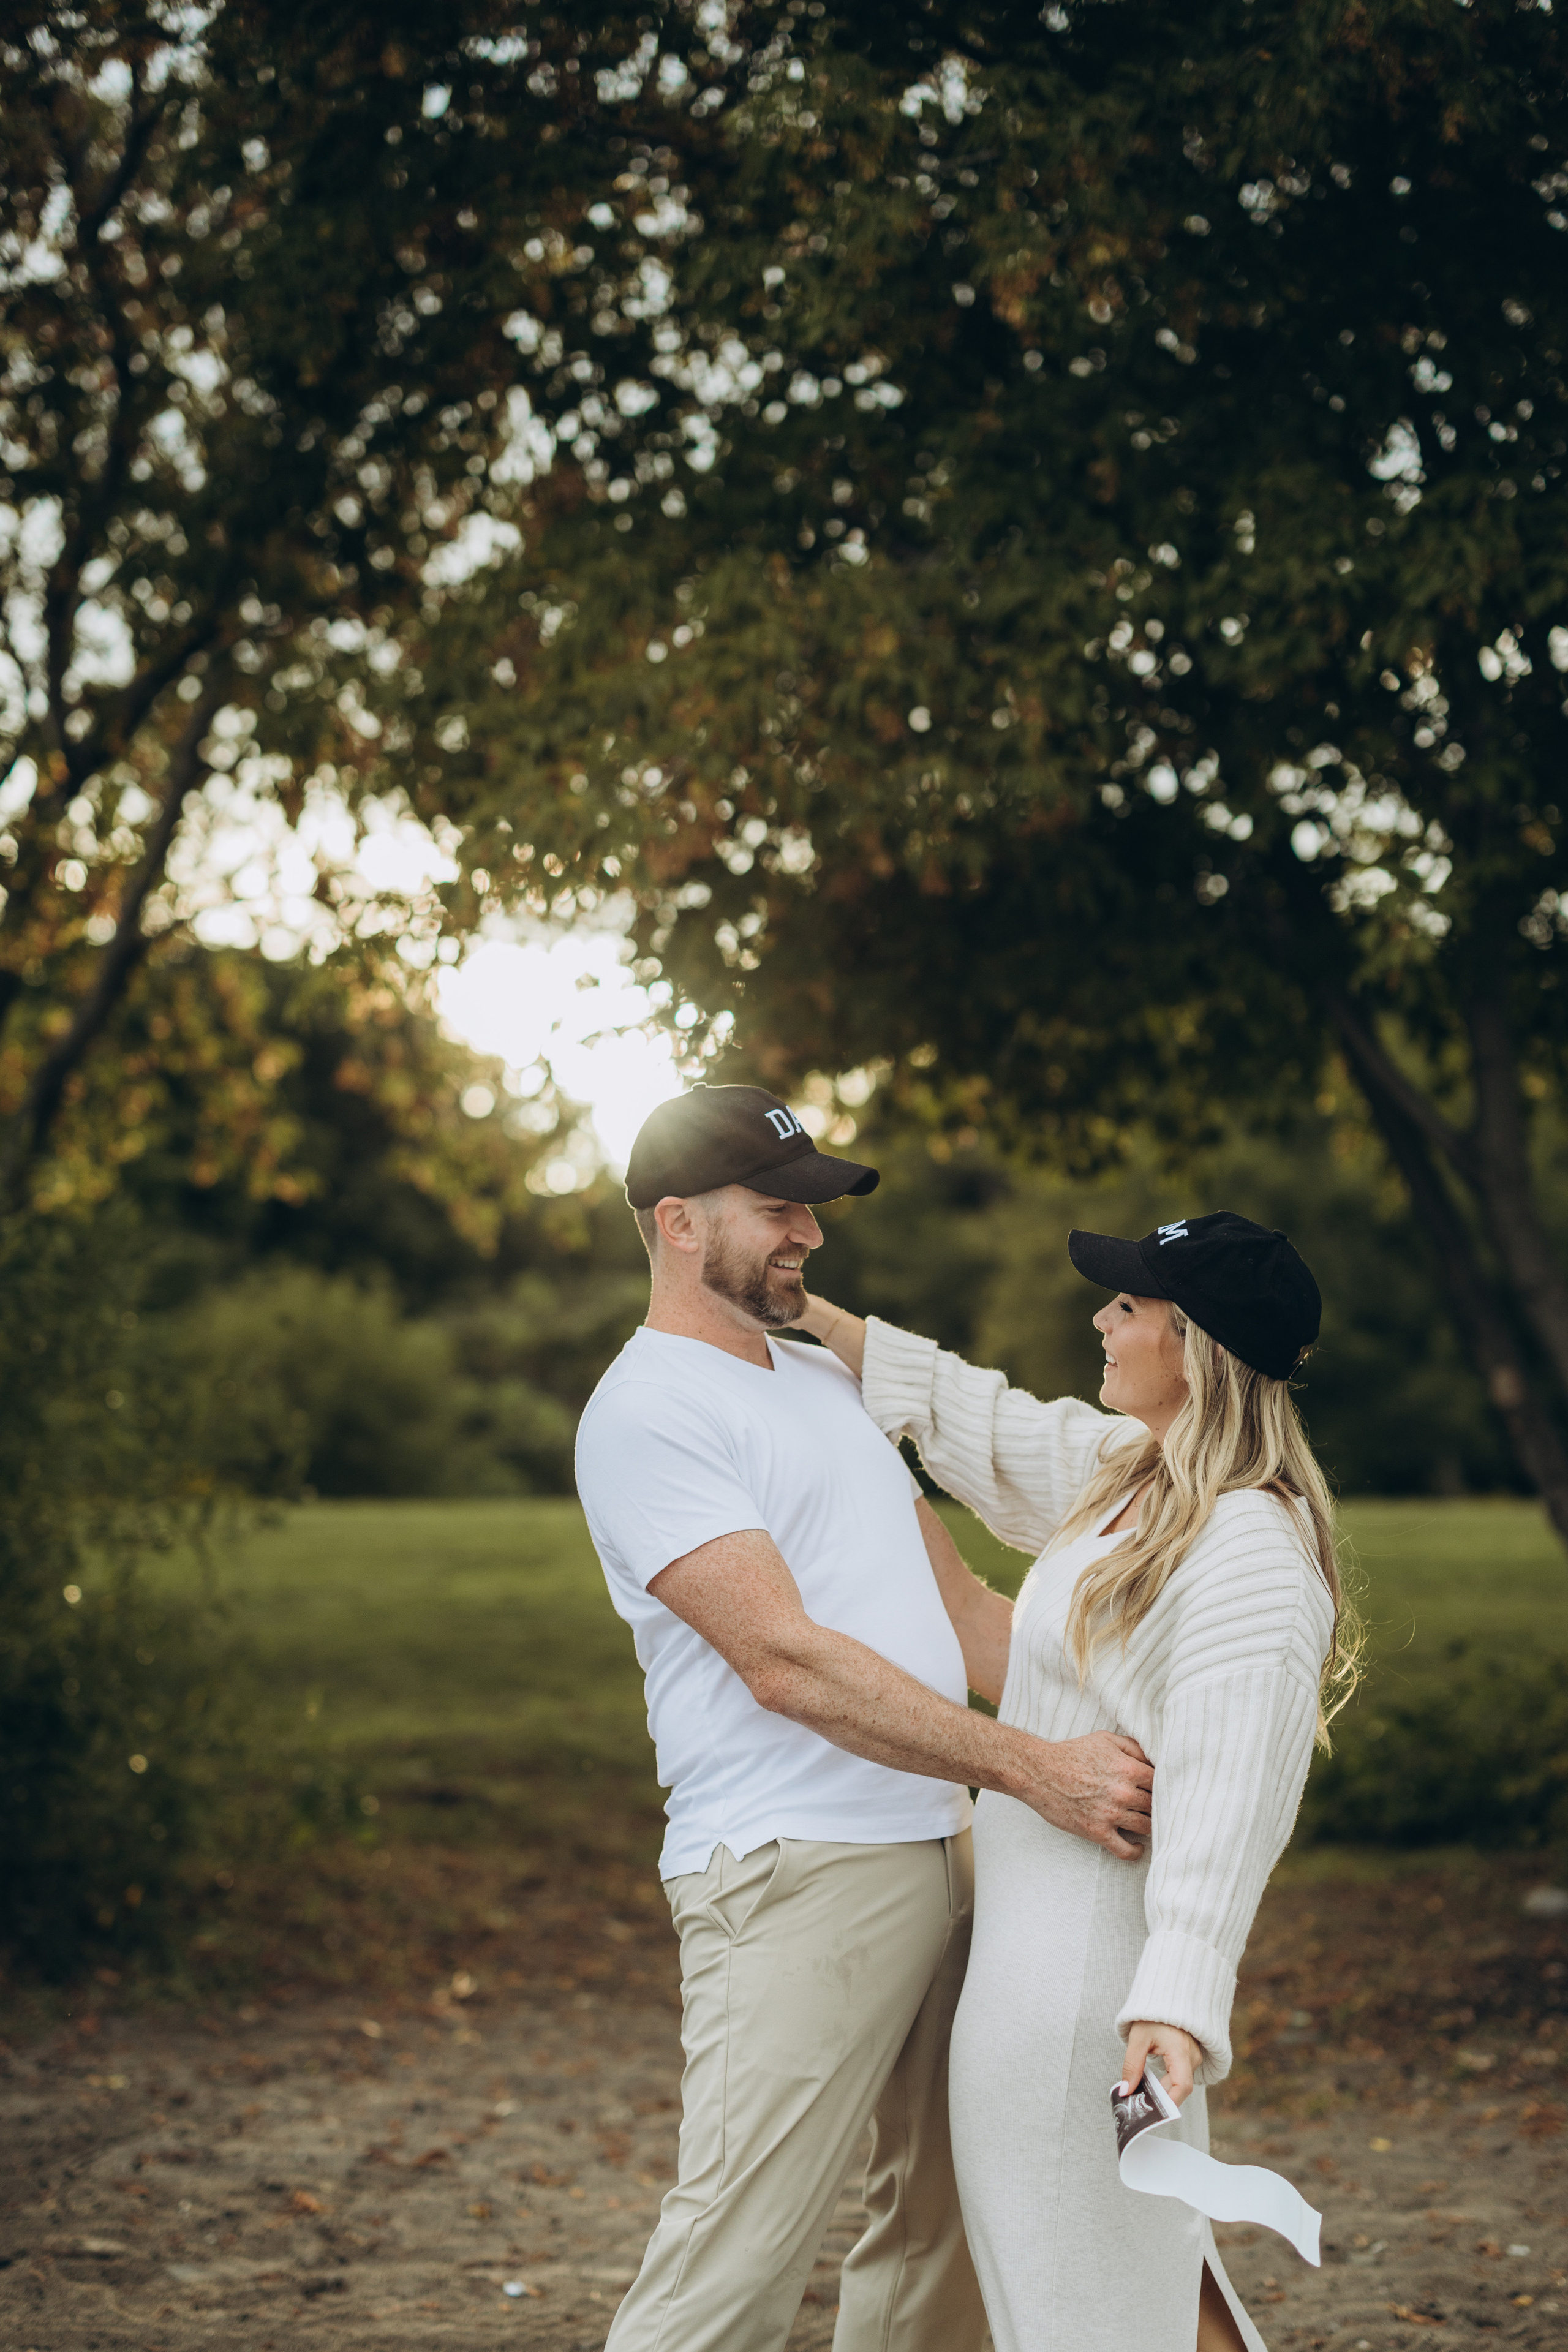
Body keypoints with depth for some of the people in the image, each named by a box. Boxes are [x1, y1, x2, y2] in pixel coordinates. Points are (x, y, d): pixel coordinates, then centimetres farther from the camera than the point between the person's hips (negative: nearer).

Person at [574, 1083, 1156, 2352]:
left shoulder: (829, 1380, 20)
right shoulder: (644, 1412, -9)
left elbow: (956, 1605, 24)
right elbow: (786, 1663, -18)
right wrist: (1035, 1770, -21)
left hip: (945, 1853, 9)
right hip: (796, 1871, -9)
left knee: (945, 2220, 11)